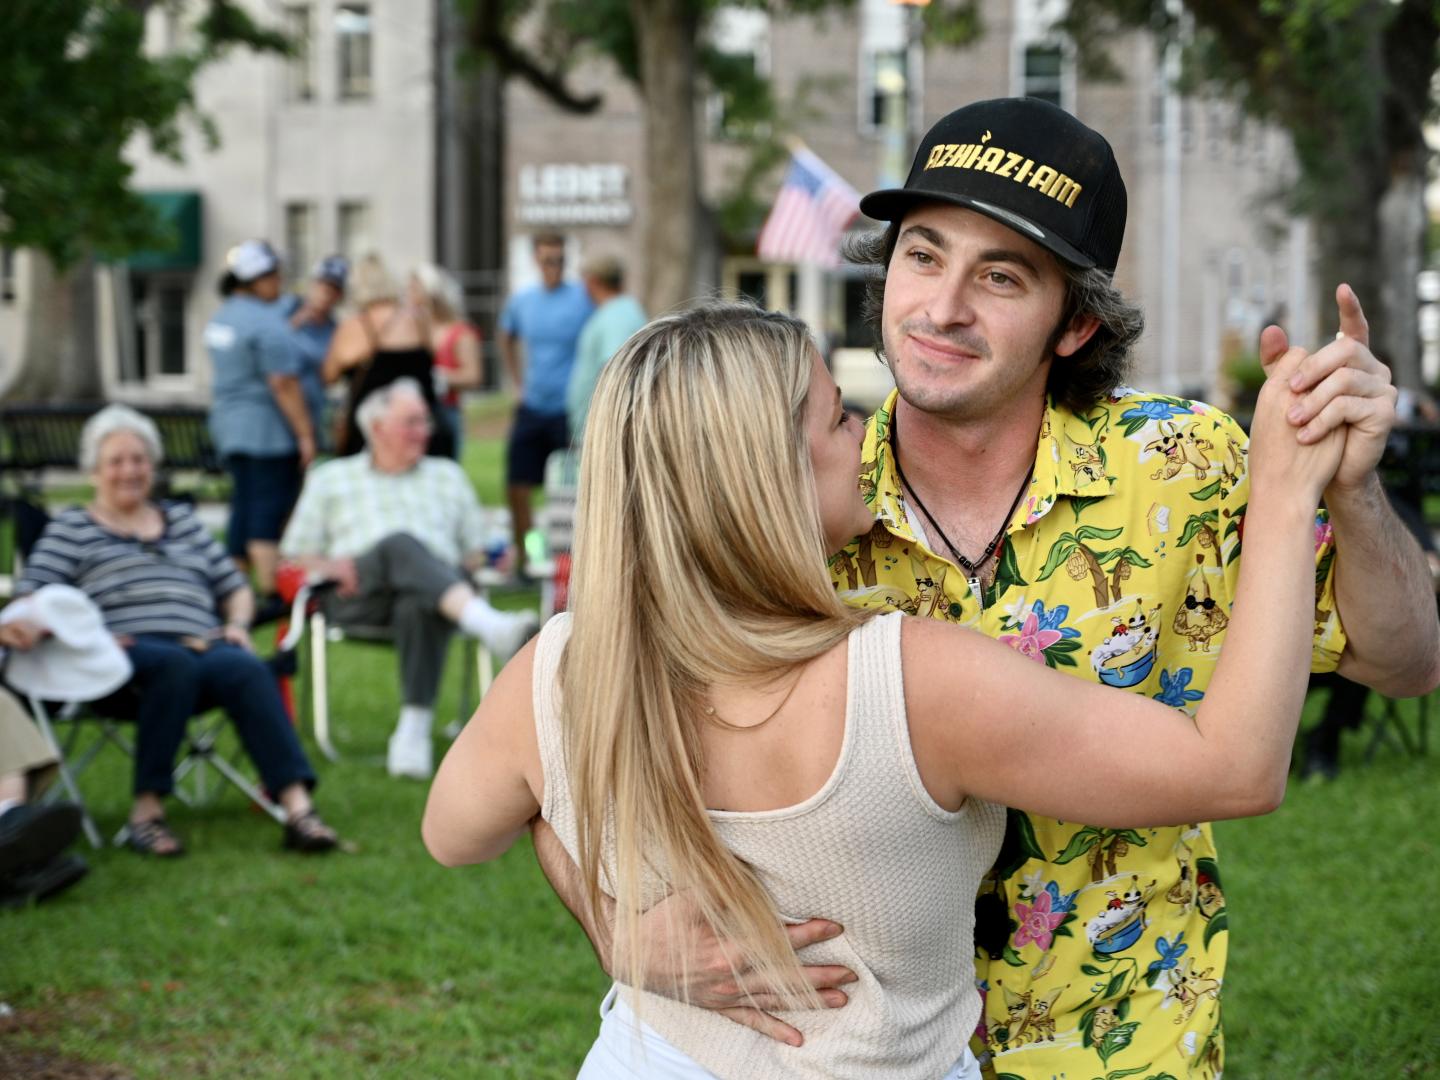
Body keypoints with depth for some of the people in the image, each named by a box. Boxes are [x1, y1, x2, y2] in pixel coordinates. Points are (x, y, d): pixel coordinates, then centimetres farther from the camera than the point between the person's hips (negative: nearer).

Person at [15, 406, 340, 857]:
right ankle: (146, 810, -36)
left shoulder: (182, 520, 31)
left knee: (248, 669, -33)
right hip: (127, 653, -3)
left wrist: (237, 624, 7)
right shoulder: (71, 529, 19)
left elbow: (235, 587, 30)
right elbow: (31, 600, 5)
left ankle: (297, 806, -47)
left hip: (203, 647, 3)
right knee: (174, 664, -40)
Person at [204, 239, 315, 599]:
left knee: (243, 505, 13)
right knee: (271, 507, -8)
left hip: (228, 421, 9)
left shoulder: (220, 318, 13)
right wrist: (305, 433, -16)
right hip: (268, 428, -9)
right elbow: (283, 383, -19)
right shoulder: (267, 322, -16)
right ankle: (270, 591, -11)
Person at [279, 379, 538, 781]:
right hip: (359, 598, -1)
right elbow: (294, 557, 19)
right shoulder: (331, 479, 25)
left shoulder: (448, 476, 31)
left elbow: (475, 551, 27)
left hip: (431, 595, 1)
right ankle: (490, 625, -61)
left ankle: (414, 730, -51)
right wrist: (328, 566, -4)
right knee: (401, 544, -38)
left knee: (418, 607, -41)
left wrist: (472, 562, 2)